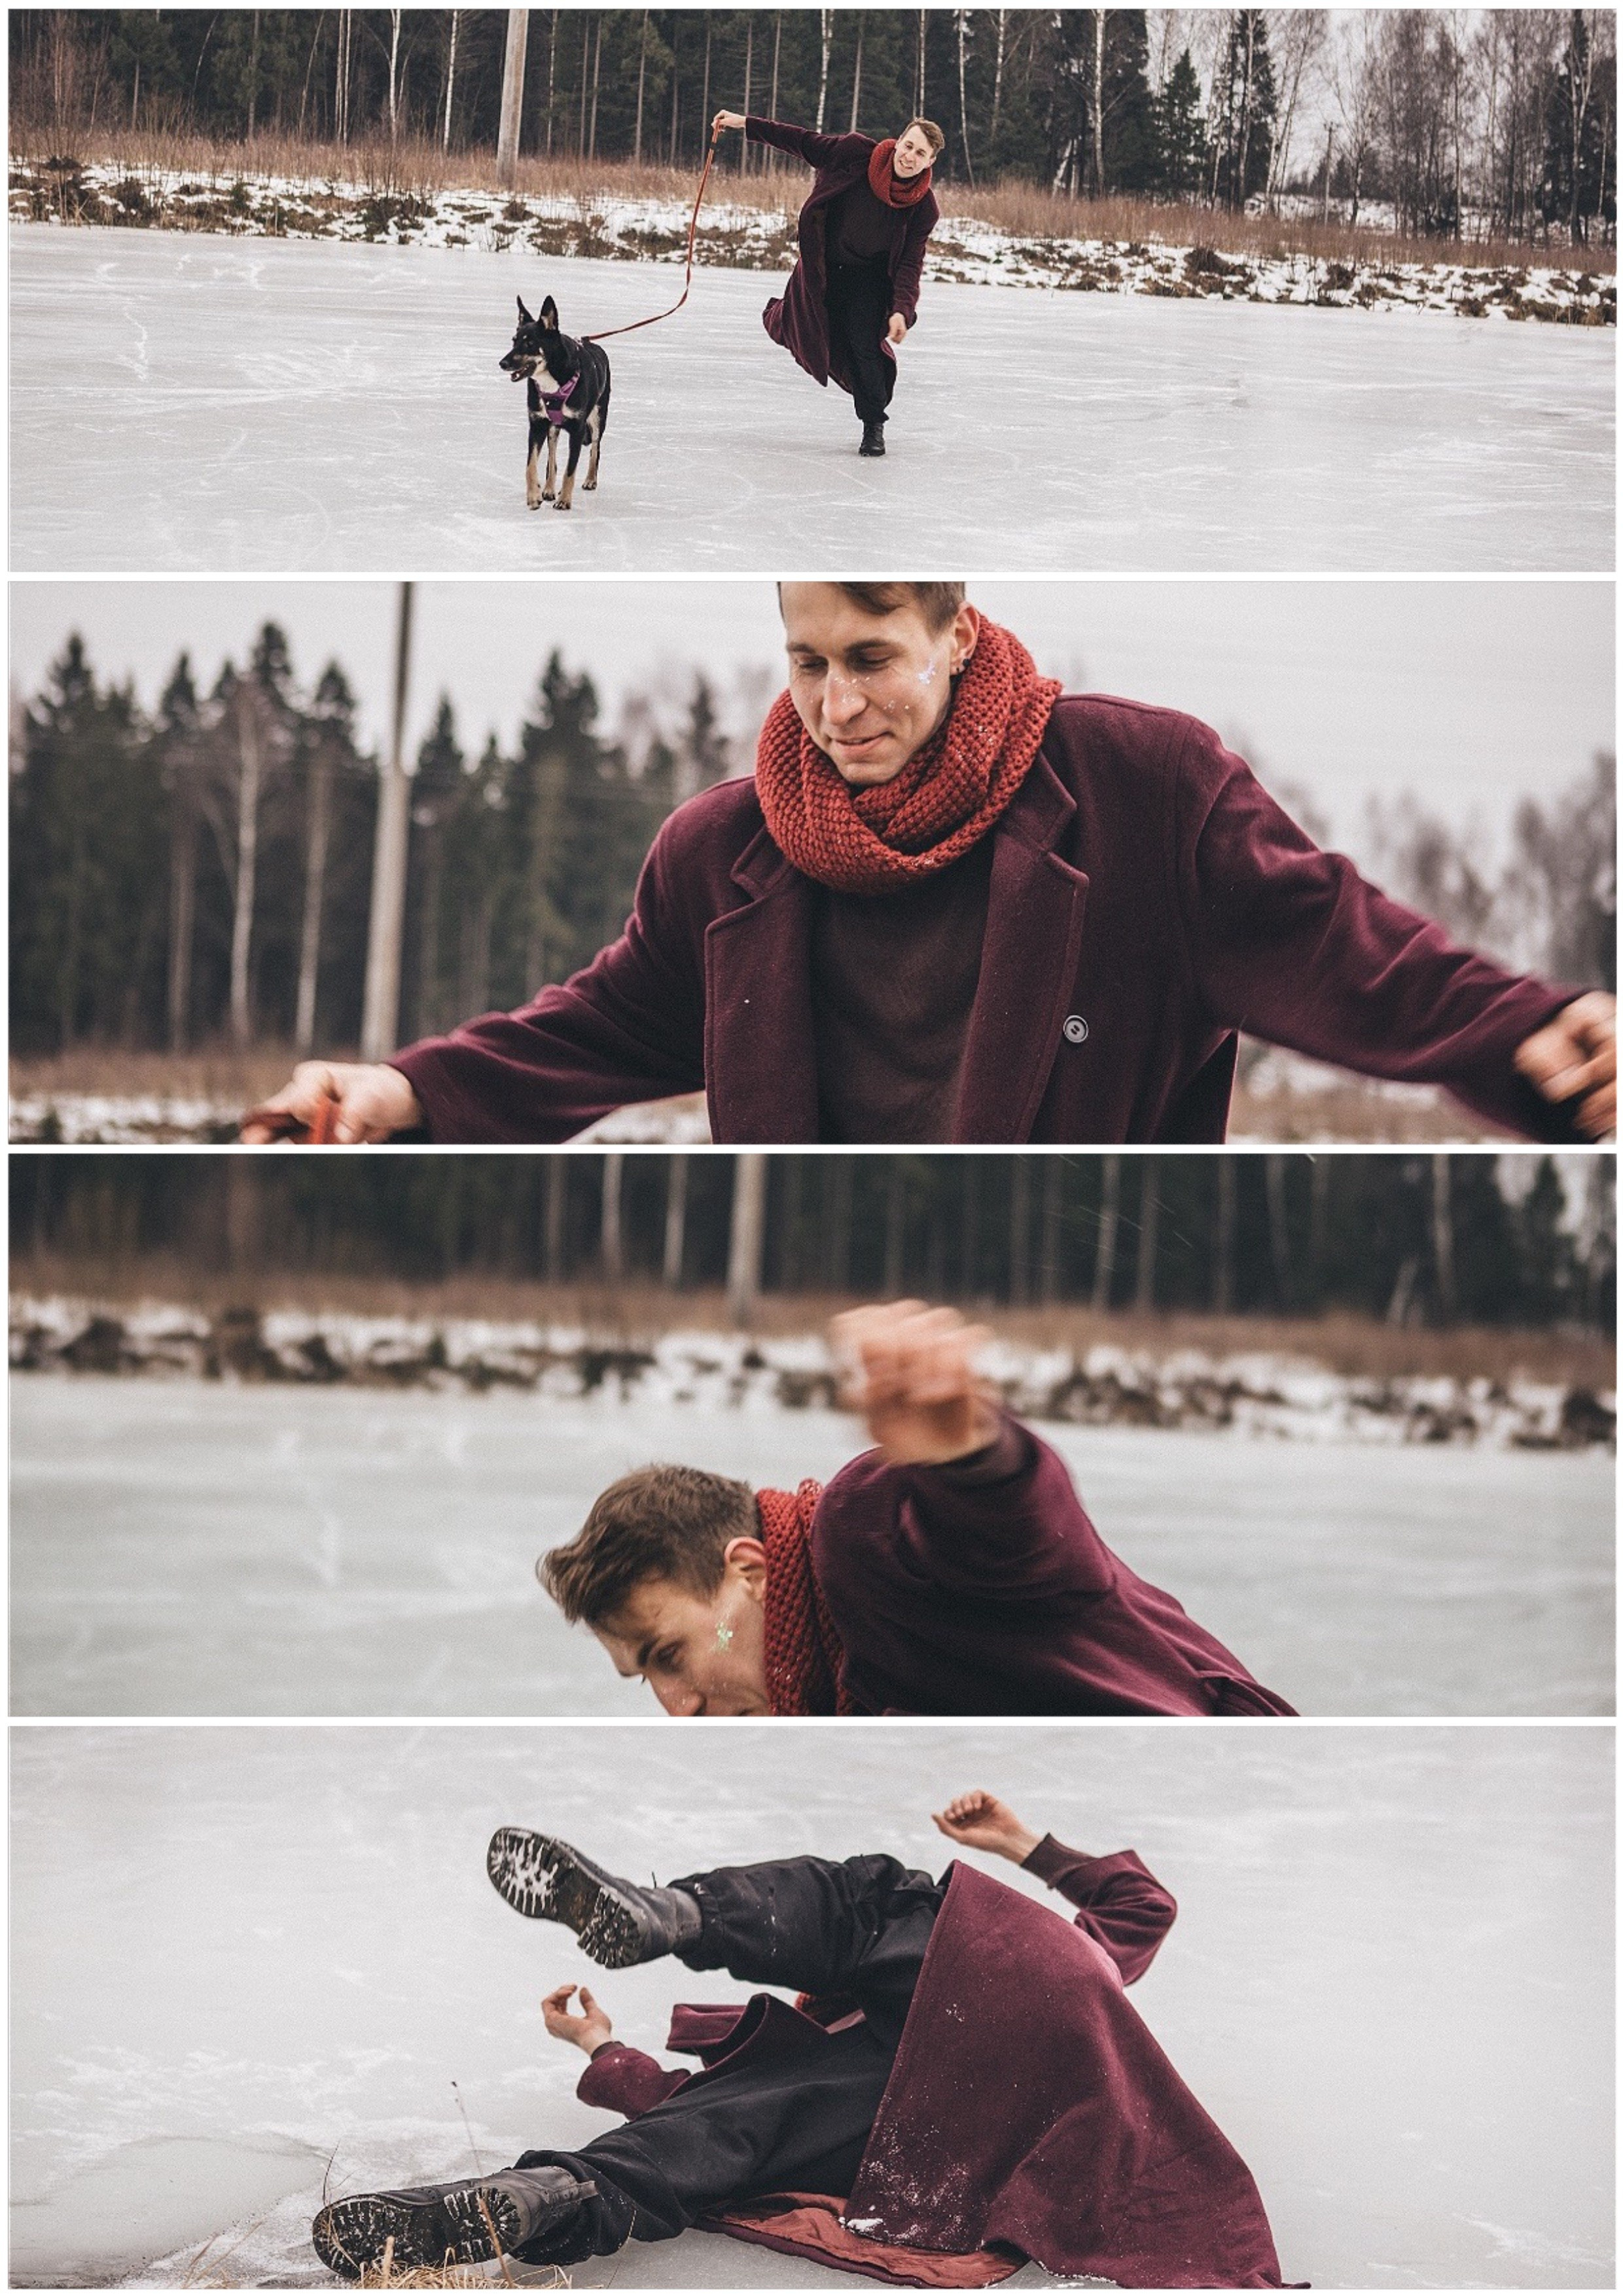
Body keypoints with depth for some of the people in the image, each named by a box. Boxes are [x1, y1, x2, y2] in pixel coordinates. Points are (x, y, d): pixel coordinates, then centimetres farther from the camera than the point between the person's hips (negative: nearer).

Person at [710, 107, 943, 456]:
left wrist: (902, 310, -32)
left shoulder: (924, 208, -21)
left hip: (868, 279, -1)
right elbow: (806, 143, -12)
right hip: (822, 266, 1)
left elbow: (910, 264, -18)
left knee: (864, 345, -14)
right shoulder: (858, 153, -23)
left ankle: (874, 426, 5)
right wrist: (745, 125, -11)